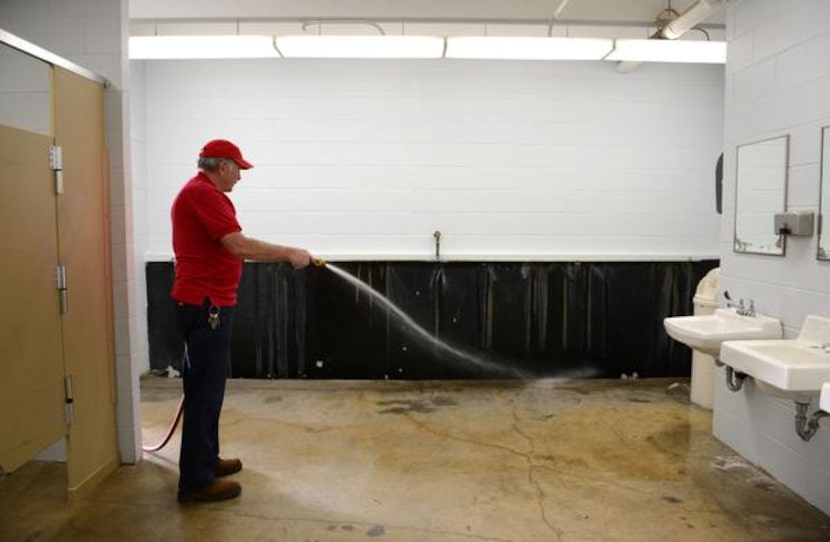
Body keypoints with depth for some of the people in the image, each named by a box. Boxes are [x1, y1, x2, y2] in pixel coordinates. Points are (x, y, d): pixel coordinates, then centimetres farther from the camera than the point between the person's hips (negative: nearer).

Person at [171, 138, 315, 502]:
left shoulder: (204, 193, 18)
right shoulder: (202, 193, -16)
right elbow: (239, 246, -24)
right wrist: (289, 253, -17)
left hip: (208, 303, 11)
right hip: (204, 305, -11)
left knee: (208, 386, 17)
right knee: (204, 390, -5)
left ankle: (205, 459, 29)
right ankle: (195, 480, 4)